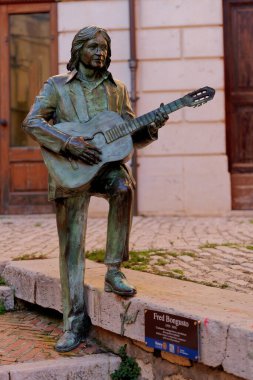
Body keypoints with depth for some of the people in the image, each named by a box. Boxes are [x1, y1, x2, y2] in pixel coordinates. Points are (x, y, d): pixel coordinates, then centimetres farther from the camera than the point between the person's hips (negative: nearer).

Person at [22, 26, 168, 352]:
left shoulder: (117, 90, 12)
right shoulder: (57, 86, 5)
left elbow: (130, 137, 12)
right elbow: (31, 122, -8)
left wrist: (150, 128, -11)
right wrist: (69, 144, -20)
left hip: (106, 164, 1)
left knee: (123, 186, -34)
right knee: (71, 246, -4)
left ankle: (113, 271, -20)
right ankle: (75, 321, 5)